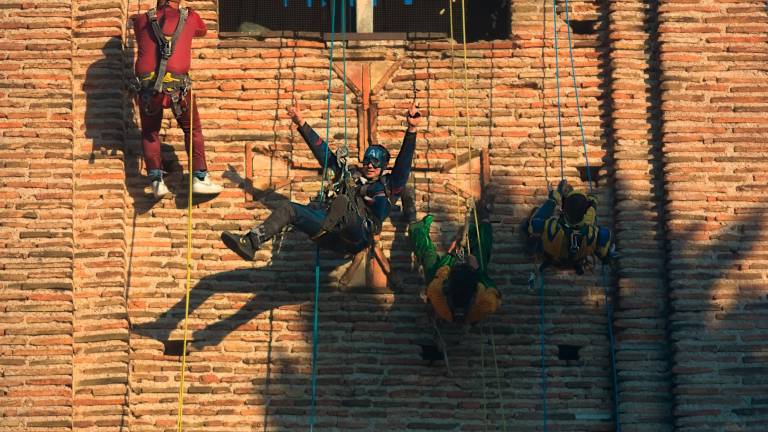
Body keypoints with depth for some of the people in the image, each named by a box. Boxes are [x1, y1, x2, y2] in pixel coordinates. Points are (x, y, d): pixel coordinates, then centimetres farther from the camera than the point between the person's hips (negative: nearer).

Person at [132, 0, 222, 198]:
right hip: (177, 85, -1)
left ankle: (156, 180, 7)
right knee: (192, 129, 19)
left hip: (147, 85, 1)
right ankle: (199, 178, 12)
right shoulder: (189, 17, 14)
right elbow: (202, 31, 37)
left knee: (149, 133, 20)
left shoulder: (142, 21, 15)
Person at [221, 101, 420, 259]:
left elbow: (404, 162, 8)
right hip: (330, 232, 5)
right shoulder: (349, 175, 33)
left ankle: (323, 231, -64)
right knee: (289, 209, -14)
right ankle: (250, 242, -31)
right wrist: (302, 124, 30)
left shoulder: (387, 186, 22)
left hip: (356, 237, -5)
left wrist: (411, 129, -5)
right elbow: (322, 152, 33)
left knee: (342, 201, -35)